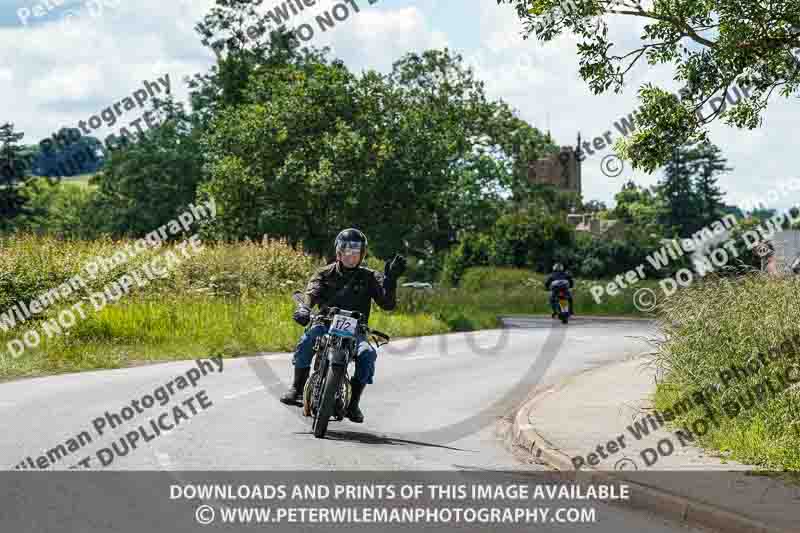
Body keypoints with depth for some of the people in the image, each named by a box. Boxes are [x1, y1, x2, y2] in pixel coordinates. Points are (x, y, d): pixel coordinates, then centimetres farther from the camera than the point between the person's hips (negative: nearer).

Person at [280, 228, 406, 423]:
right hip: (326, 324, 0)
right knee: (307, 339, -33)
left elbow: (388, 304, -3)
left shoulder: (369, 277, 8)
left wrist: (390, 279, -18)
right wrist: (304, 309, -35)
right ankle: (297, 389, -23)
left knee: (367, 354, -30)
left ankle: (353, 402, -18)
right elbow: (312, 293, -12)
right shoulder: (325, 274, 8)